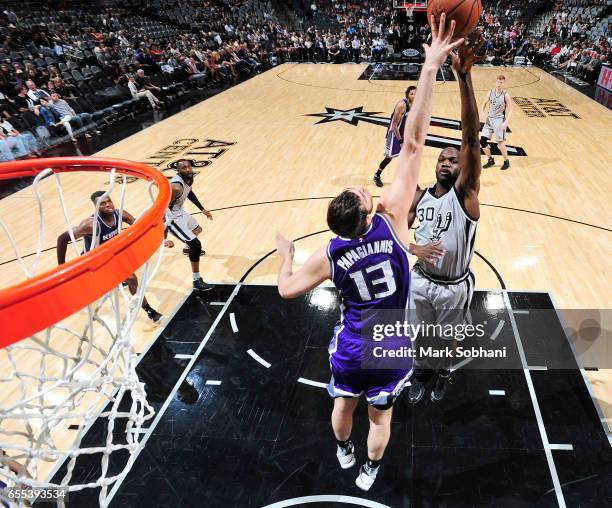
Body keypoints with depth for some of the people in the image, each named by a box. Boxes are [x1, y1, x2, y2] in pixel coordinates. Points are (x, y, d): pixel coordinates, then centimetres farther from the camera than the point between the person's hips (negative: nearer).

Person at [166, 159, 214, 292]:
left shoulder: (190, 177, -5)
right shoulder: (176, 187, -33)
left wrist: (202, 209, 23)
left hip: (180, 211, 10)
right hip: (173, 217, -10)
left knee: (197, 229, 33)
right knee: (196, 245, -15)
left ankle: (189, 248, 66)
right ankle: (197, 282, -5)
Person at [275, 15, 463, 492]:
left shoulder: (328, 255, -19)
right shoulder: (392, 221, -25)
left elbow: (286, 289, -5)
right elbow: (413, 145, -29)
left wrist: (286, 251, 13)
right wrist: (430, 68, -30)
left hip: (352, 349, 1)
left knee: (344, 404, 30)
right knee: (381, 417, 25)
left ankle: (343, 452, 59)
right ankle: (369, 472, 50)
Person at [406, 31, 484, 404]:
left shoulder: (465, 193, -18)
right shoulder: (420, 196, -5)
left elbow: (471, 138, -32)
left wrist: (464, 76, -42)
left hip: (455, 286, -3)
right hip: (422, 280, 3)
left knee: (450, 337, 19)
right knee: (421, 334, 21)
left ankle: (445, 373, 50)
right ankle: (421, 372, 50)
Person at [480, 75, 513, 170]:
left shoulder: (505, 95, -12)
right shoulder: (491, 92, 0)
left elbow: (510, 110, -10)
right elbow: (485, 103, 14)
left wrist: (506, 122, -22)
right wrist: (483, 113, -5)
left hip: (499, 120, -5)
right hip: (489, 119, 5)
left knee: (500, 142, -3)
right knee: (482, 140, 0)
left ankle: (506, 161, 17)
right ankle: (490, 160, 17)